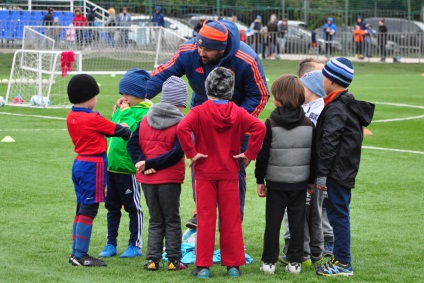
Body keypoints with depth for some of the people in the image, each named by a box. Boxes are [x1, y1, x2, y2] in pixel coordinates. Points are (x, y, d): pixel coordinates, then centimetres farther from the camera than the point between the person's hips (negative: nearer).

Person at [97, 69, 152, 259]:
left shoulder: (144, 113, -11)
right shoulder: (121, 110, 13)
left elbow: (136, 133, -25)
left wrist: (125, 115, -18)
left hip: (128, 167, -8)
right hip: (111, 165, 8)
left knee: (133, 206, 3)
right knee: (112, 206, 13)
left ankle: (135, 245, 12)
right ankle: (111, 244, 21)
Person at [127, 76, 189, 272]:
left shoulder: (145, 120, 5)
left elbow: (133, 144, 0)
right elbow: (176, 154, -18)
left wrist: (143, 163, -10)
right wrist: (149, 164, -14)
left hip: (147, 180, 4)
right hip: (170, 179, -4)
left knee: (155, 220, 14)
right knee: (172, 220, 8)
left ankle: (152, 259, 8)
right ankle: (174, 260, 7)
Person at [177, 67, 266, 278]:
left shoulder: (199, 112, -8)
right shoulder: (238, 113, -1)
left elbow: (182, 128, -25)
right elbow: (259, 127, -14)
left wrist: (191, 153, -15)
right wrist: (250, 154, -7)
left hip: (205, 172, -1)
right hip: (229, 173, 2)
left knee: (205, 219, 3)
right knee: (231, 220, 8)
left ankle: (203, 266, 4)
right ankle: (233, 265, 11)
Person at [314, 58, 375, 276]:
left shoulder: (336, 108, -16)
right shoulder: (349, 105, 14)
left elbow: (329, 143, -21)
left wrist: (321, 174, -20)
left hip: (337, 172, -10)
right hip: (346, 172, 10)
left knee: (338, 214, -6)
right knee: (338, 212, 16)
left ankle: (343, 264, -3)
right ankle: (340, 257, 24)